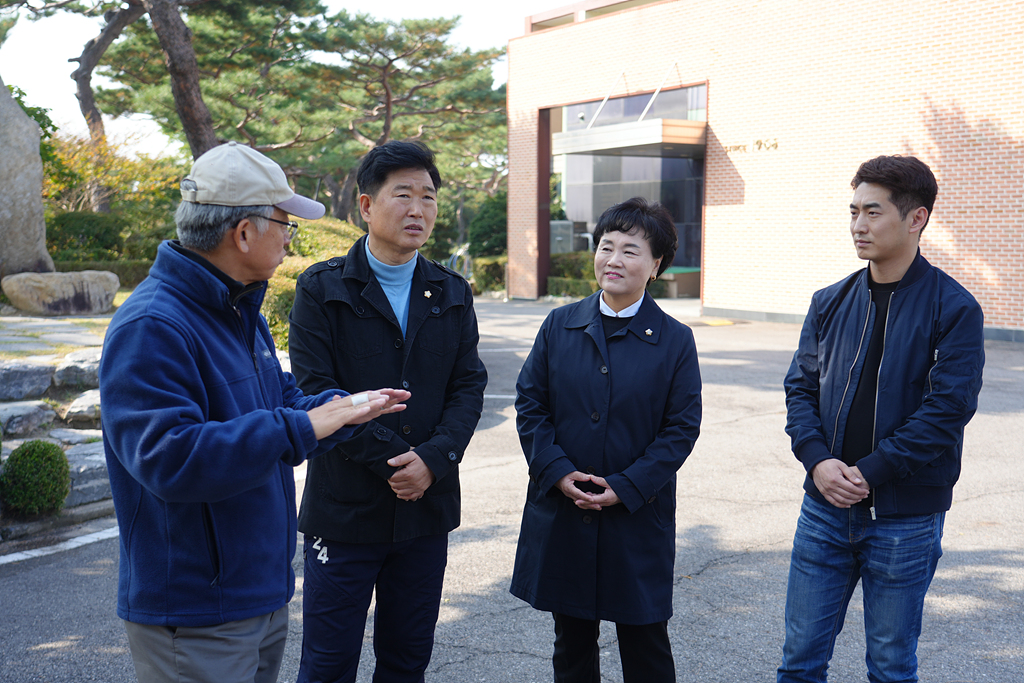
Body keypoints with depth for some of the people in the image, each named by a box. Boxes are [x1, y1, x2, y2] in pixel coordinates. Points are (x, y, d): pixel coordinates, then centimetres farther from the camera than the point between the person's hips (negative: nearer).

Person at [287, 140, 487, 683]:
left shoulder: (451, 295, 8)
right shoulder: (321, 289, -5)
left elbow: (469, 386, 4)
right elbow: (317, 392, -12)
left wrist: (434, 459, -14)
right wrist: (393, 460, -17)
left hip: (427, 510, 4)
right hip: (344, 510, -3)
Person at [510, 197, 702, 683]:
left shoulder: (675, 341, -2)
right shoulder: (559, 325, 3)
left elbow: (682, 428, -4)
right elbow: (530, 404, 3)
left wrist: (627, 487, -13)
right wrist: (558, 471, -11)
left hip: (638, 516, -2)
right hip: (561, 514, 2)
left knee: (645, 643, 9)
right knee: (572, 642, 15)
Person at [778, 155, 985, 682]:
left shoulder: (954, 309, -7)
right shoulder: (830, 302, 6)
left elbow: (948, 407, -14)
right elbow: (800, 386, 6)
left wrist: (870, 472, -17)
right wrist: (817, 459, -11)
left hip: (905, 518, -3)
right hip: (825, 507, 4)